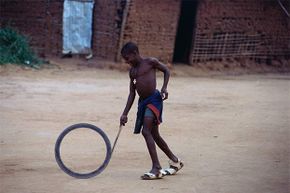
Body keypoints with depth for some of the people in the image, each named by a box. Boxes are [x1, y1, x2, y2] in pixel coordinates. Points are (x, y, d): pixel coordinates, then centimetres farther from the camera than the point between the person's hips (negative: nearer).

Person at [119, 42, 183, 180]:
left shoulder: (150, 62, -4)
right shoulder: (132, 71, 16)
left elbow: (166, 70, 8)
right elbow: (132, 94, 16)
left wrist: (164, 88, -6)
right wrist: (125, 114, 10)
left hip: (154, 99, -8)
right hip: (142, 102, 8)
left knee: (146, 131, -21)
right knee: (154, 135, 13)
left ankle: (156, 168, -23)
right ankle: (175, 161, 31)